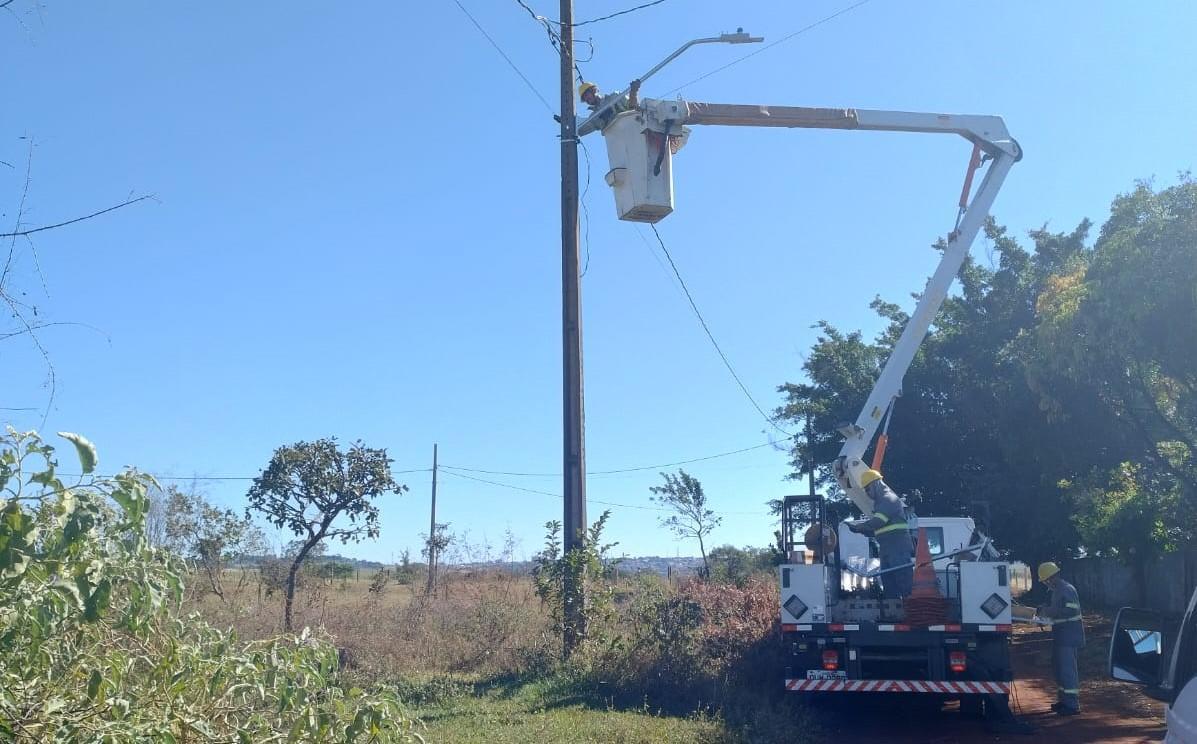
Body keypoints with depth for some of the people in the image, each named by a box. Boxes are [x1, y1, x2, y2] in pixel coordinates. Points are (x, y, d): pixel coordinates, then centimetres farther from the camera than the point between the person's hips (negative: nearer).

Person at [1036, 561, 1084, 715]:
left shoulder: (1067, 590, -17)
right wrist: (1045, 610, 9)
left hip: (1069, 637, -11)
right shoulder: (1057, 590, 14)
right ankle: (1063, 700, 26)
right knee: (1058, 667, 17)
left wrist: (1048, 611, -22)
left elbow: (1071, 611, -27)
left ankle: (1072, 705, -6)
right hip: (1060, 636, 11)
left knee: (1068, 668, -9)